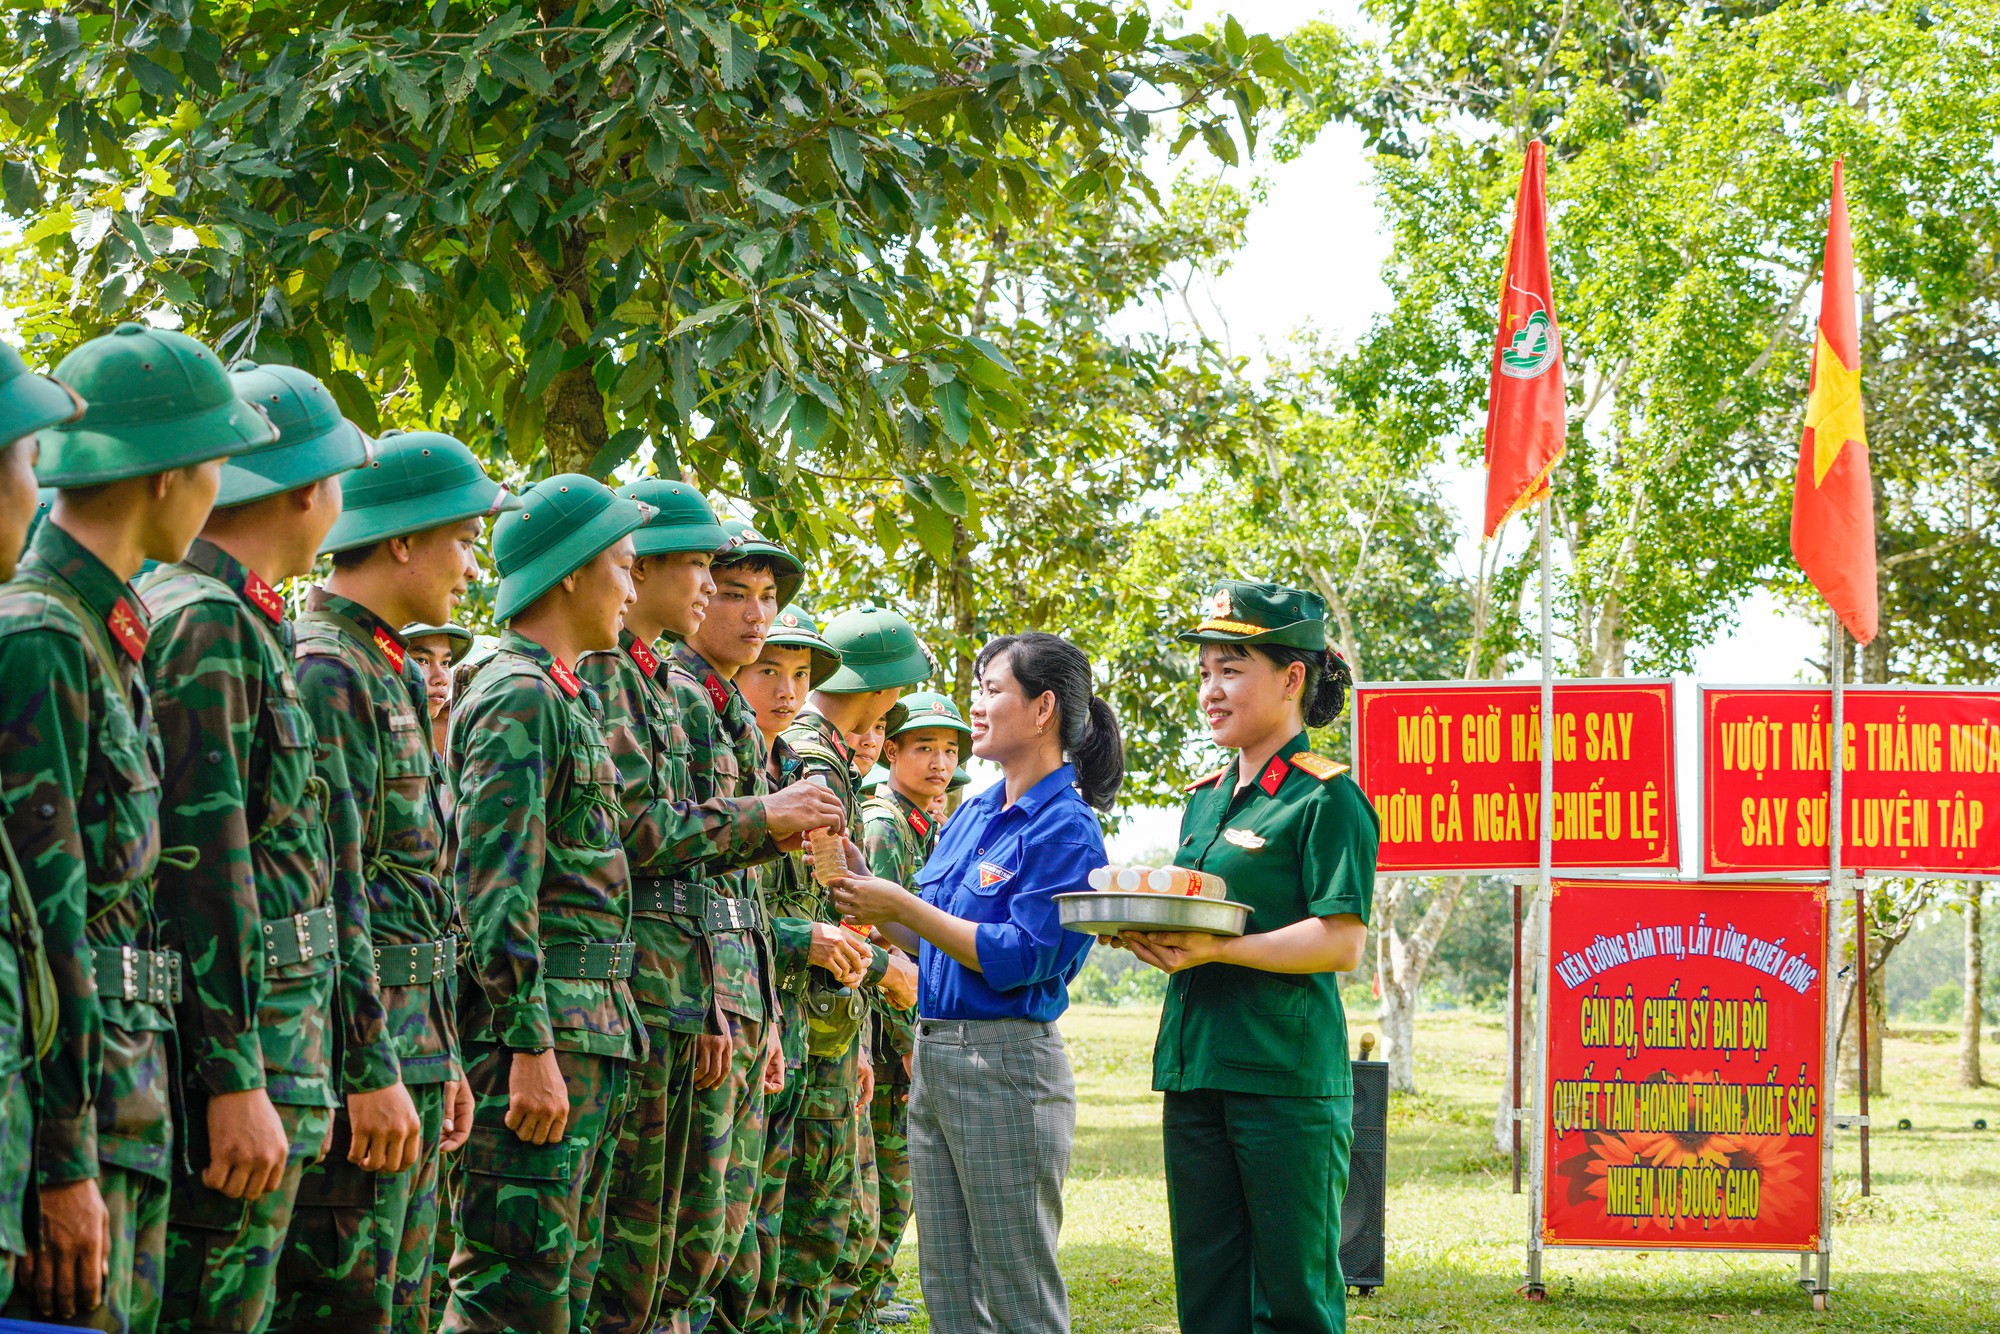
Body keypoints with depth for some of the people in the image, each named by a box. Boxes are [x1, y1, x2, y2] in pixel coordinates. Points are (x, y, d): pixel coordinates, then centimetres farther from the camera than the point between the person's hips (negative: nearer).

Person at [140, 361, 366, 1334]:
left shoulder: (237, 623, 18)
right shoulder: (208, 623, -13)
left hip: (268, 1036, 10)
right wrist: (239, 1084, -22)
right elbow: (204, 865, -19)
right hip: (232, 1043, -10)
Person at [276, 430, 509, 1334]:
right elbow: (330, 893, -19)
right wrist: (370, 1072, -21)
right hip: (360, 1061, -10)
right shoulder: (325, 673, -13)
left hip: (407, 1054, 10)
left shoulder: (392, 675, 18)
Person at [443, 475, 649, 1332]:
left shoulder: (569, 698, 20)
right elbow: (495, 891, -18)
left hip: (592, 1036, 10)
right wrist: (530, 1049, -23)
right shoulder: (518, 697, -11)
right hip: (541, 1030, -10)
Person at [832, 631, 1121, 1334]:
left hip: (1007, 1066, -9)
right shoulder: (972, 814, 15)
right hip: (933, 1055, 9)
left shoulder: (1065, 828, -10)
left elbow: (1024, 956, -18)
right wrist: (868, 896, 1)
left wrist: (903, 907, -16)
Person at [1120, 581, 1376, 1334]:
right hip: (1195, 1070, 8)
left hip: (1287, 1077, -8)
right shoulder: (1205, 799, 17)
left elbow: (1341, 942, -15)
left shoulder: (1326, 799, -7)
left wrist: (1216, 950, -23)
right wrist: (1145, 934, 1)